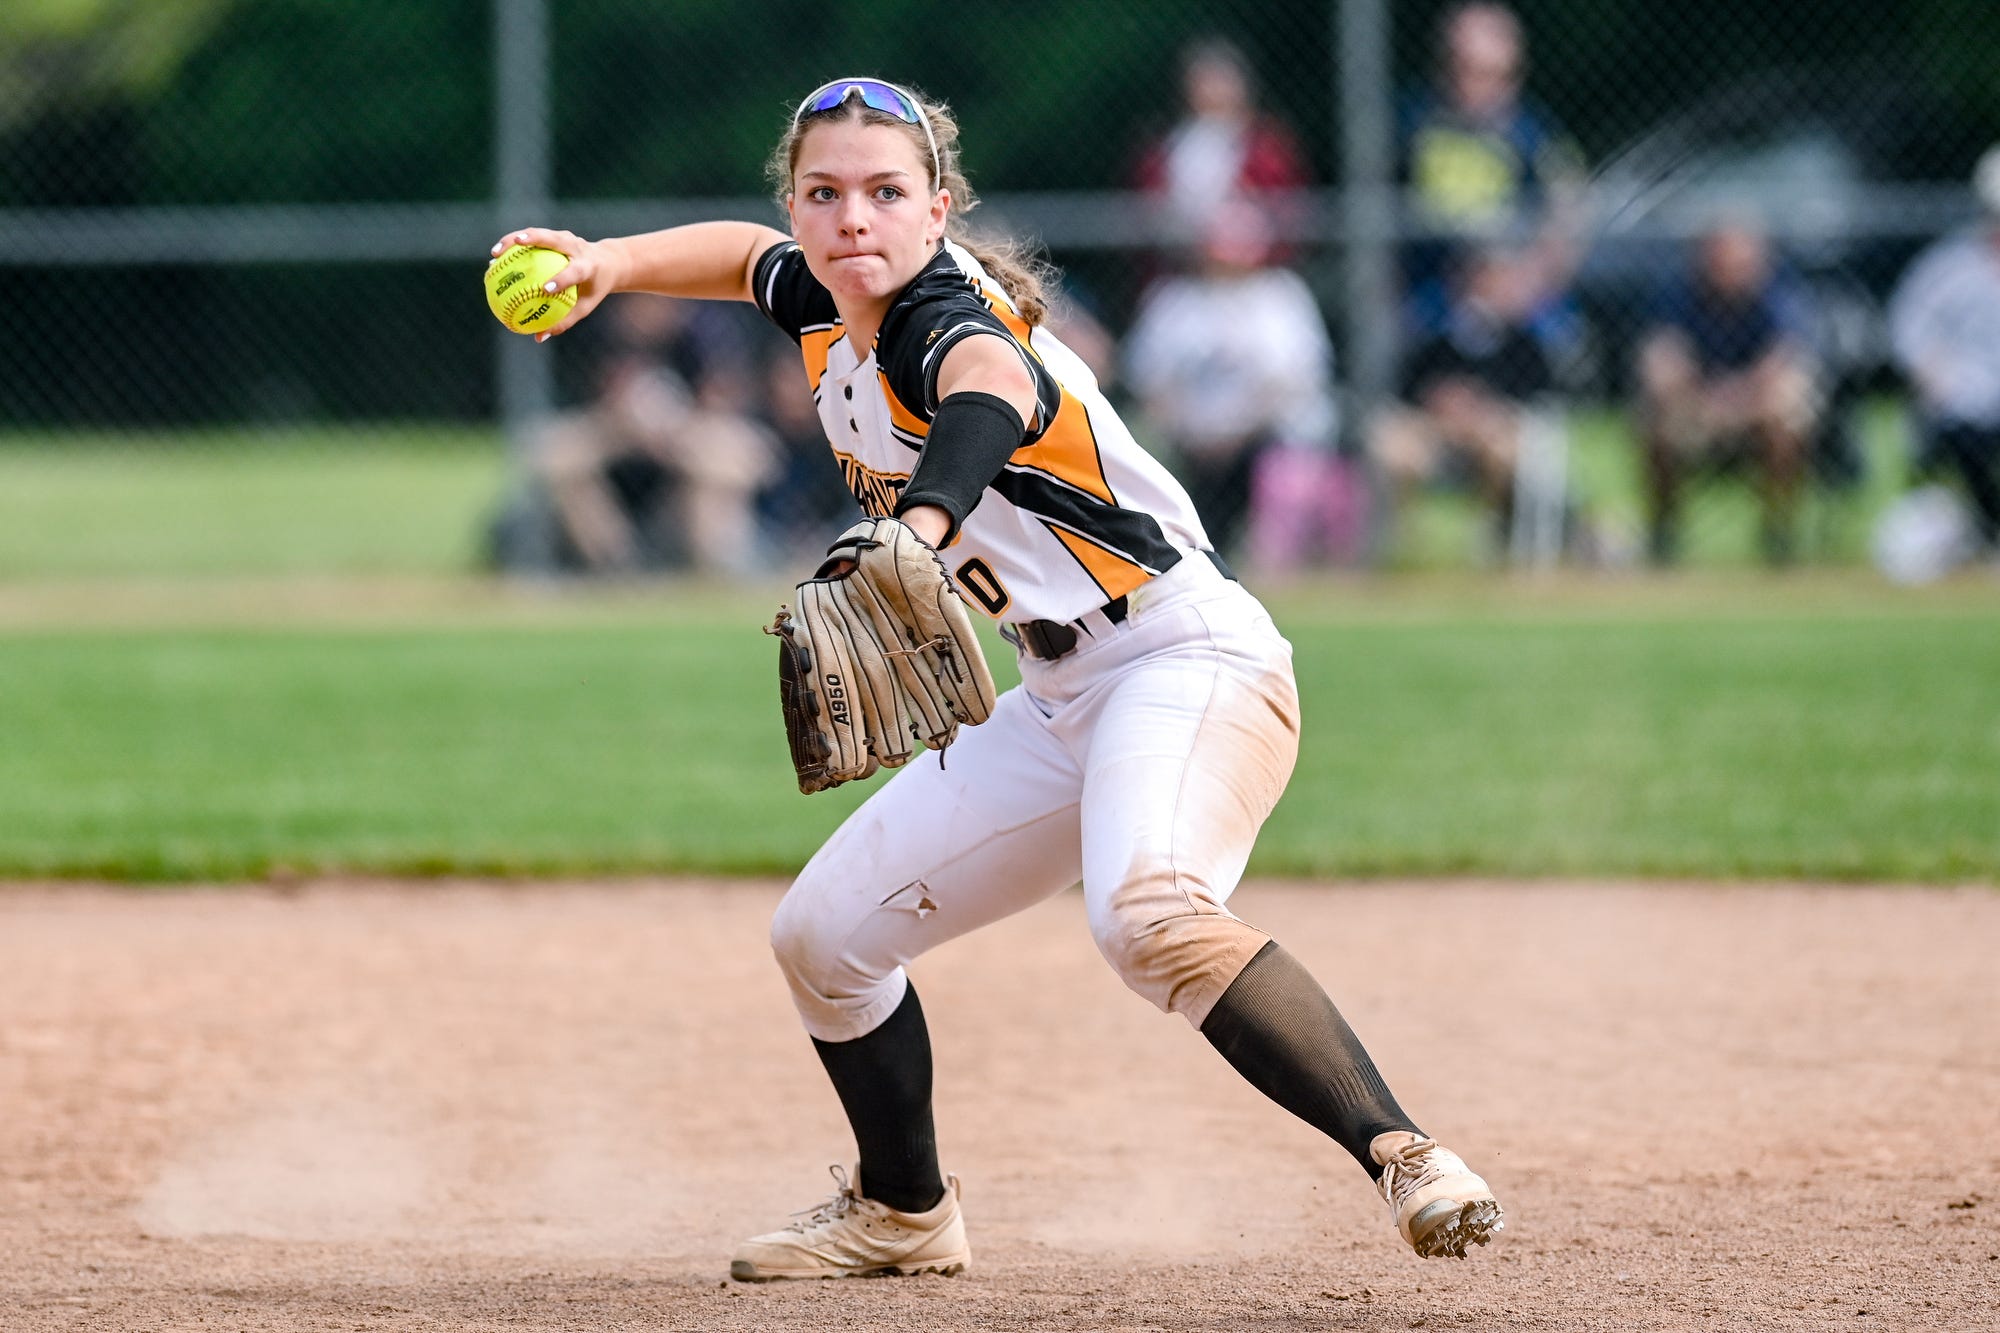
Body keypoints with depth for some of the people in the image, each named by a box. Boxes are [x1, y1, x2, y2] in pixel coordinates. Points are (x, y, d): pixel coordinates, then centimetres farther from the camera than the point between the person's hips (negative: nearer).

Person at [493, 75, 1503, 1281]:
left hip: (1191, 660, -10)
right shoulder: (831, 313, 4)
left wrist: (920, 526, -69)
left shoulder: (948, 316, -22)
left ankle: (1407, 1161, -40)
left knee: (1149, 915, -38)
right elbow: (751, 254, 29)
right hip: (1064, 704, 10)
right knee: (824, 935, 13)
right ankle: (905, 1213, 36)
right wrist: (611, 262, 11)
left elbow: (992, 390, -49)